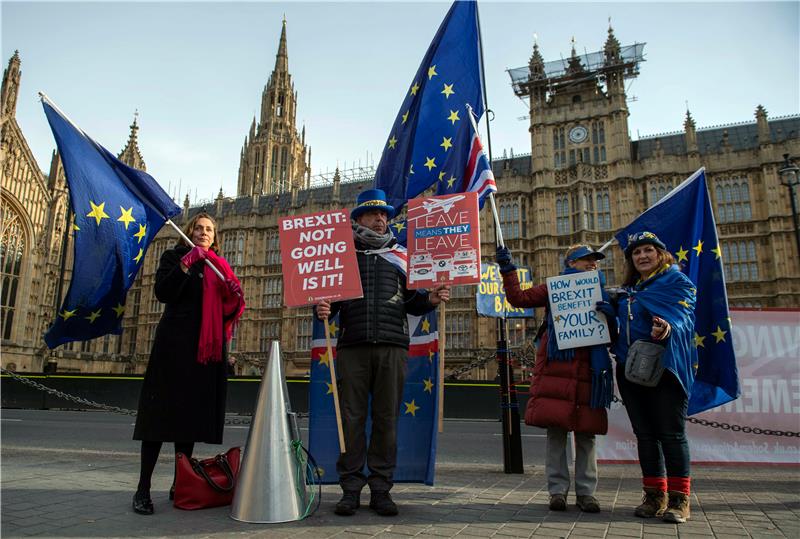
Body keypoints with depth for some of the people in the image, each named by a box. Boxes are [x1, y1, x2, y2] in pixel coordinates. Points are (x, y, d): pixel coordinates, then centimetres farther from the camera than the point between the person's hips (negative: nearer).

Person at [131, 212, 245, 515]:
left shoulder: (219, 266, 20)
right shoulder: (174, 256, 8)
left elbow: (227, 309, 20)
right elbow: (162, 293, -7)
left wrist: (234, 293, -1)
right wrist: (185, 264, -16)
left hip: (209, 347, 5)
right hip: (176, 342, -4)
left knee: (192, 413, 5)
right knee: (163, 410, -6)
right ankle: (143, 488, -2)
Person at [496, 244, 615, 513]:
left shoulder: (600, 293, 17)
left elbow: (613, 334, 14)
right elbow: (518, 298, 4)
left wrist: (610, 314, -7)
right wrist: (507, 268, -2)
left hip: (588, 370, 3)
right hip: (556, 367, -2)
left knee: (586, 433, 5)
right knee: (555, 428, -2)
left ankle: (586, 492, 14)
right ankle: (557, 489, 8)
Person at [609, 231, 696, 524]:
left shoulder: (677, 282, 1)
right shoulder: (628, 291, 19)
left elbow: (683, 316, -15)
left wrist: (668, 328, -37)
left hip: (665, 366, -6)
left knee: (671, 433, -4)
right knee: (645, 434, 9)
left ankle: (678, 499, 6)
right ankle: (654, 496, 17)